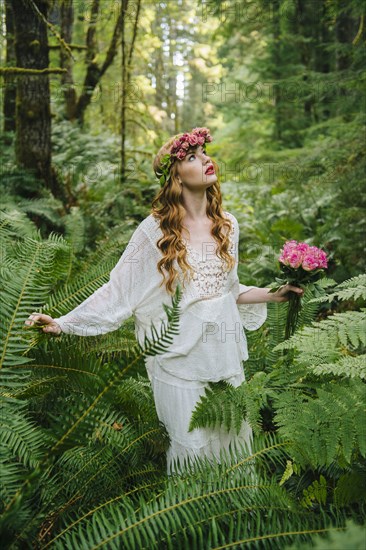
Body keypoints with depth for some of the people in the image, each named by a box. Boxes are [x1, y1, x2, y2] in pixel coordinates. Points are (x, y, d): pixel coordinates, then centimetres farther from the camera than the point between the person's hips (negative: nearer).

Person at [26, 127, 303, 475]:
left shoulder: (227, 224, 4)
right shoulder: (156, 230, -10)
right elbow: (118, 290, -9)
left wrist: (274, 294, 4)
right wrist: (62, 324, -14)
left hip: (225, 351, 4)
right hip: (181, 355, -4)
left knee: (233, 442, 14)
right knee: (191, 450, 7)